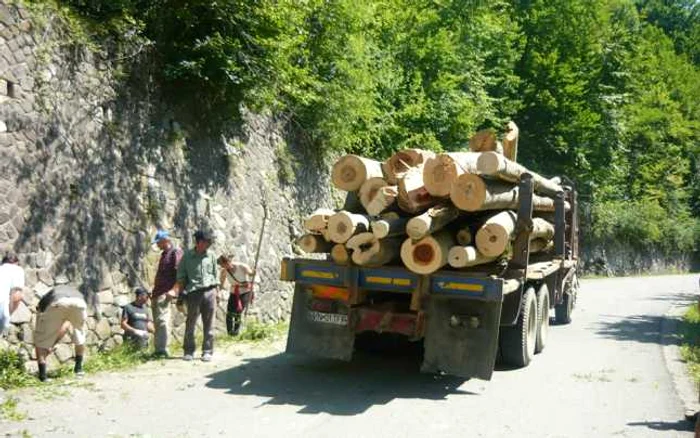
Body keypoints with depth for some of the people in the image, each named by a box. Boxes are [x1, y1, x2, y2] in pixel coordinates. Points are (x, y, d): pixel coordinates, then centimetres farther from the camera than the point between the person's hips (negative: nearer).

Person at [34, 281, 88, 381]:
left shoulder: (45, 299, 40)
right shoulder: (76, 291, 47)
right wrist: (51, 345, 59)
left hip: (56, 304, -2)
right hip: (79, 303, 2)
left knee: (41, 339, 20)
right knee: (80, 332, 33)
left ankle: (42, 374, 12)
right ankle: (78, 368, 36)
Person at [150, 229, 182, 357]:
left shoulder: (176, 252, -8)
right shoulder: (164, 254, 21)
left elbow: (179, 274, -16)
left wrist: (173, 290, -22)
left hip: (165, 293, -10)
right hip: (157, 293, 10)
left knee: (161, 320, -12)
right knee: (158, 320, 11)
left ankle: (162, 350, -11)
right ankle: (158, 349, 16)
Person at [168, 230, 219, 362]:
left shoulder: (211, 256, 10)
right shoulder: (187, 256, 3)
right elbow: (181, 276, 5)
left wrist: (217, 292, 12)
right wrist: (177, 291, -4)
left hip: (209, 292, 2)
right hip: (194, 292, -2)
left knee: (208, 325, 3)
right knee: (190, 323, 2)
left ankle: (207, 351, 10)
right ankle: (188, 351, 13)